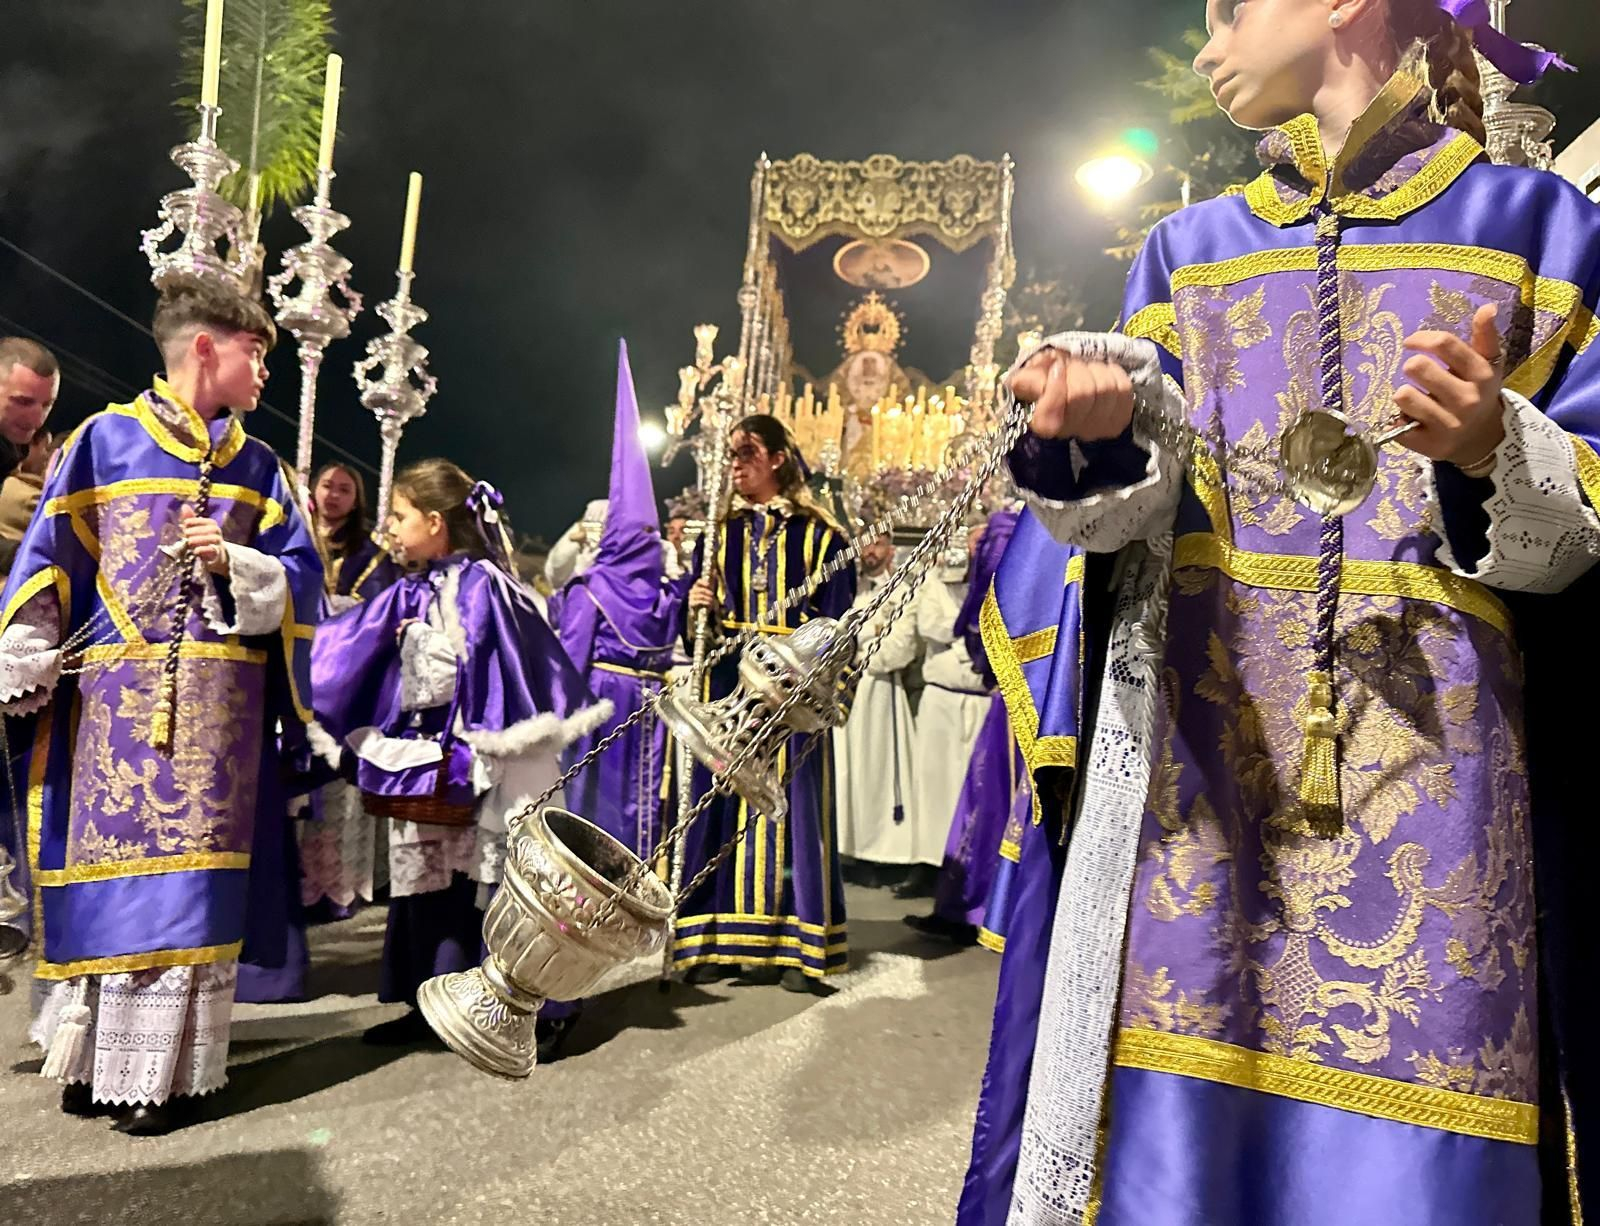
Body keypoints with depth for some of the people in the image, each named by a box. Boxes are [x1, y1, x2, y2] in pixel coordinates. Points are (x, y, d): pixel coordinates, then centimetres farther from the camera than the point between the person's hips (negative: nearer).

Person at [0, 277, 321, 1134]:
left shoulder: (258, 467, 13)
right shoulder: (103, 440, 5)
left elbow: (301, 578, 8)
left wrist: (234, 563, -10)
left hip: (215, 703, 2)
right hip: (115, 697, -2)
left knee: (188, 878, 1)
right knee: (106, 868, 3)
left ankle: (164, 1069, 10)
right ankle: (98, 1058, 18)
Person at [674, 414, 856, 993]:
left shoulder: (818, 534, 3)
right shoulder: (721, 532, 13)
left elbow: (834, 624, -1)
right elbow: (698, 623, 14)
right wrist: (701, 610, -8)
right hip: (729, 691, 3)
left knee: (791, 806, -1)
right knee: (725, 807, 2)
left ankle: (793, 945, 7)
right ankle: (721, 939, 10)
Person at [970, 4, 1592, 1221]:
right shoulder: (1191, 248, 16)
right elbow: (1131, 512, 7)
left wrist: (1494, 450, -17)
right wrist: (1105, 432, -14)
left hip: (1429, 750, -1)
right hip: (1204, 744, 2)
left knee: (1414, 1110, -1)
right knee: (1187, 1092, 0)